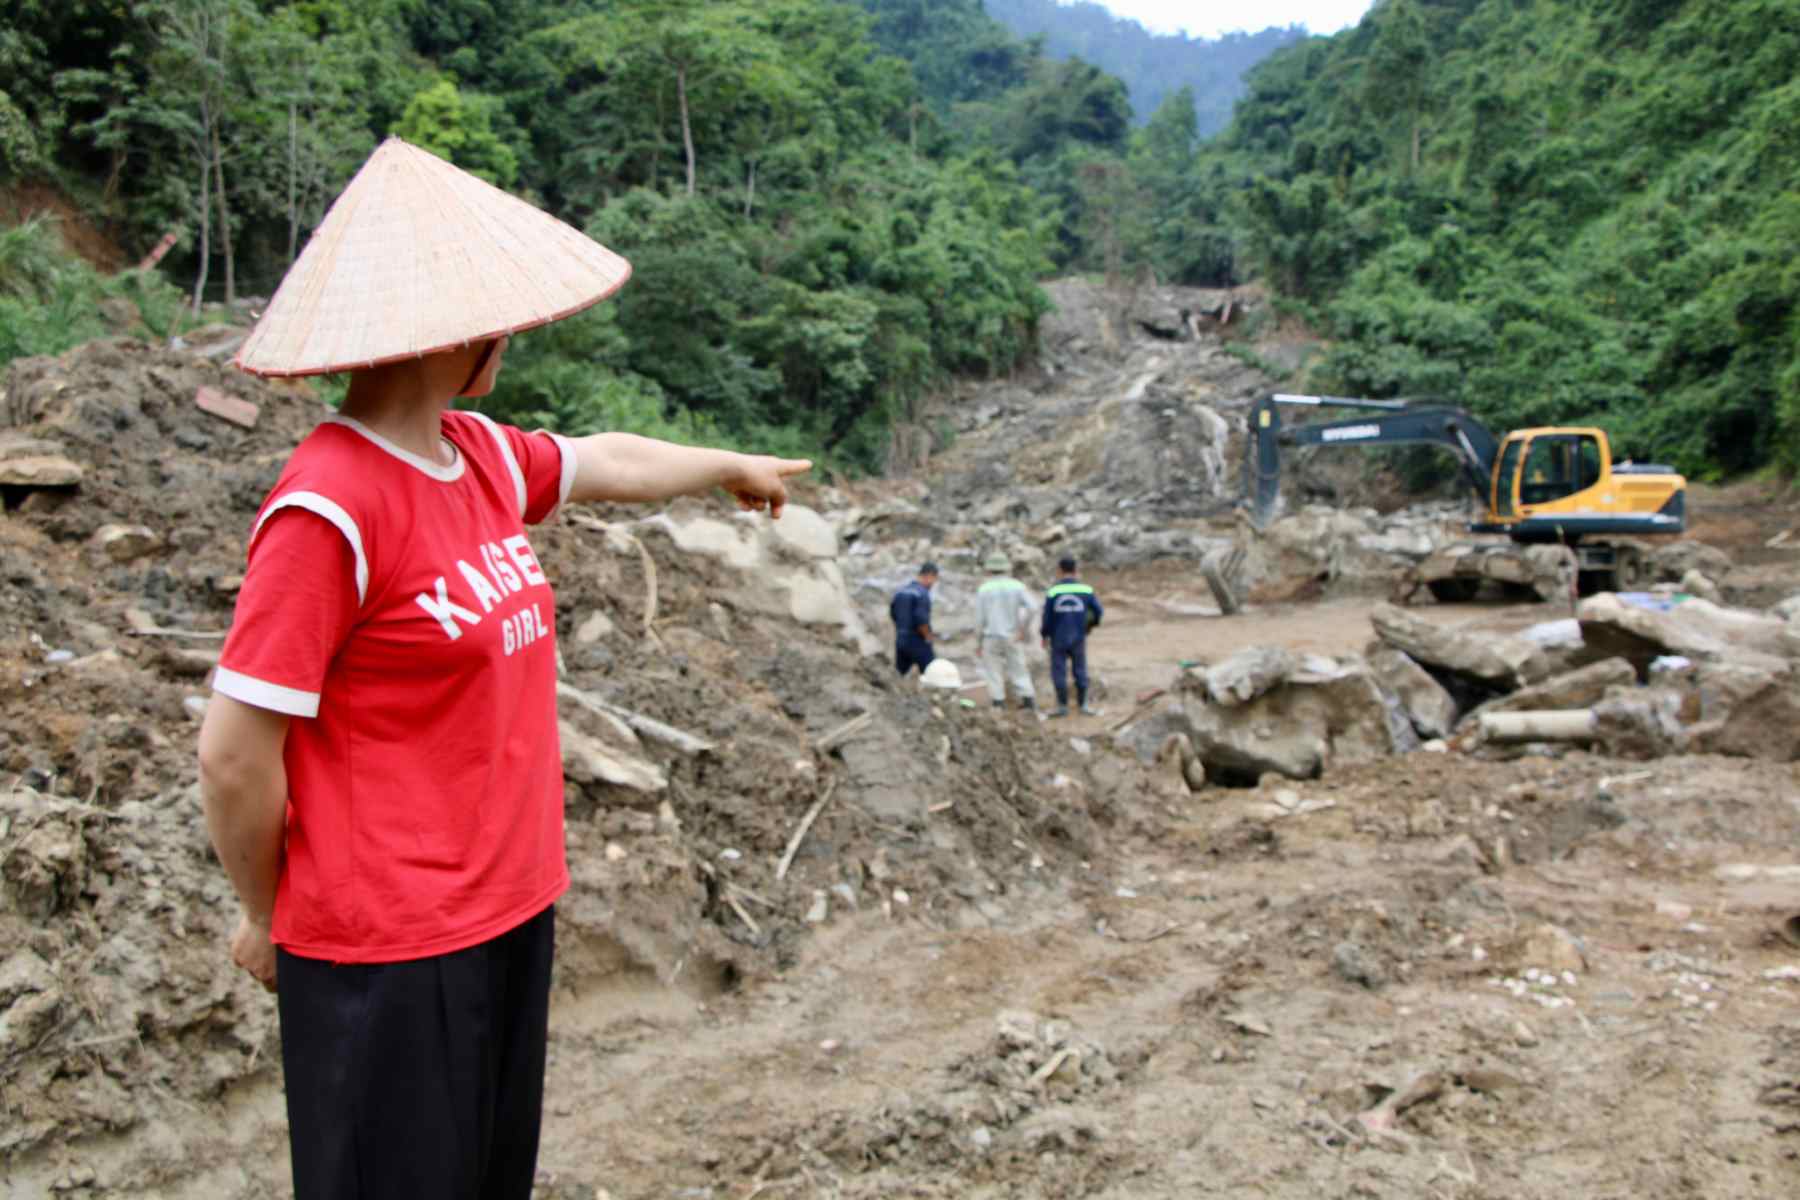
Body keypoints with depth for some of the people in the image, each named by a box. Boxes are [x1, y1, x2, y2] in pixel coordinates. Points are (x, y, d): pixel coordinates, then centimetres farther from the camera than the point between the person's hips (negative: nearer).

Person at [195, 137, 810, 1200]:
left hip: (509, 907, 8)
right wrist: (266, 915, -3)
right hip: (389, 949, -8)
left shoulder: (480, 456, 2)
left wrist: (734, 466, 39)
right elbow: (235, 756, -18)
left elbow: (602, 462, 22)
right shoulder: (329, 510, -22)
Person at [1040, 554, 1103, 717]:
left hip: (1058, 639, -2)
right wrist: (1090, 624, 19)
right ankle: (1083, 704, 17)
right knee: (1080, 671, 13)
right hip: (1078, 639, 2)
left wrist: (1044, 636, 6)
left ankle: (1062, 705, 9)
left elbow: (1047, 616, -9)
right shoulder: (1086, 590, -6)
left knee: (1059, 672, 6)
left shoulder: (1053, 591, -12)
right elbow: (1099, 611, -1)